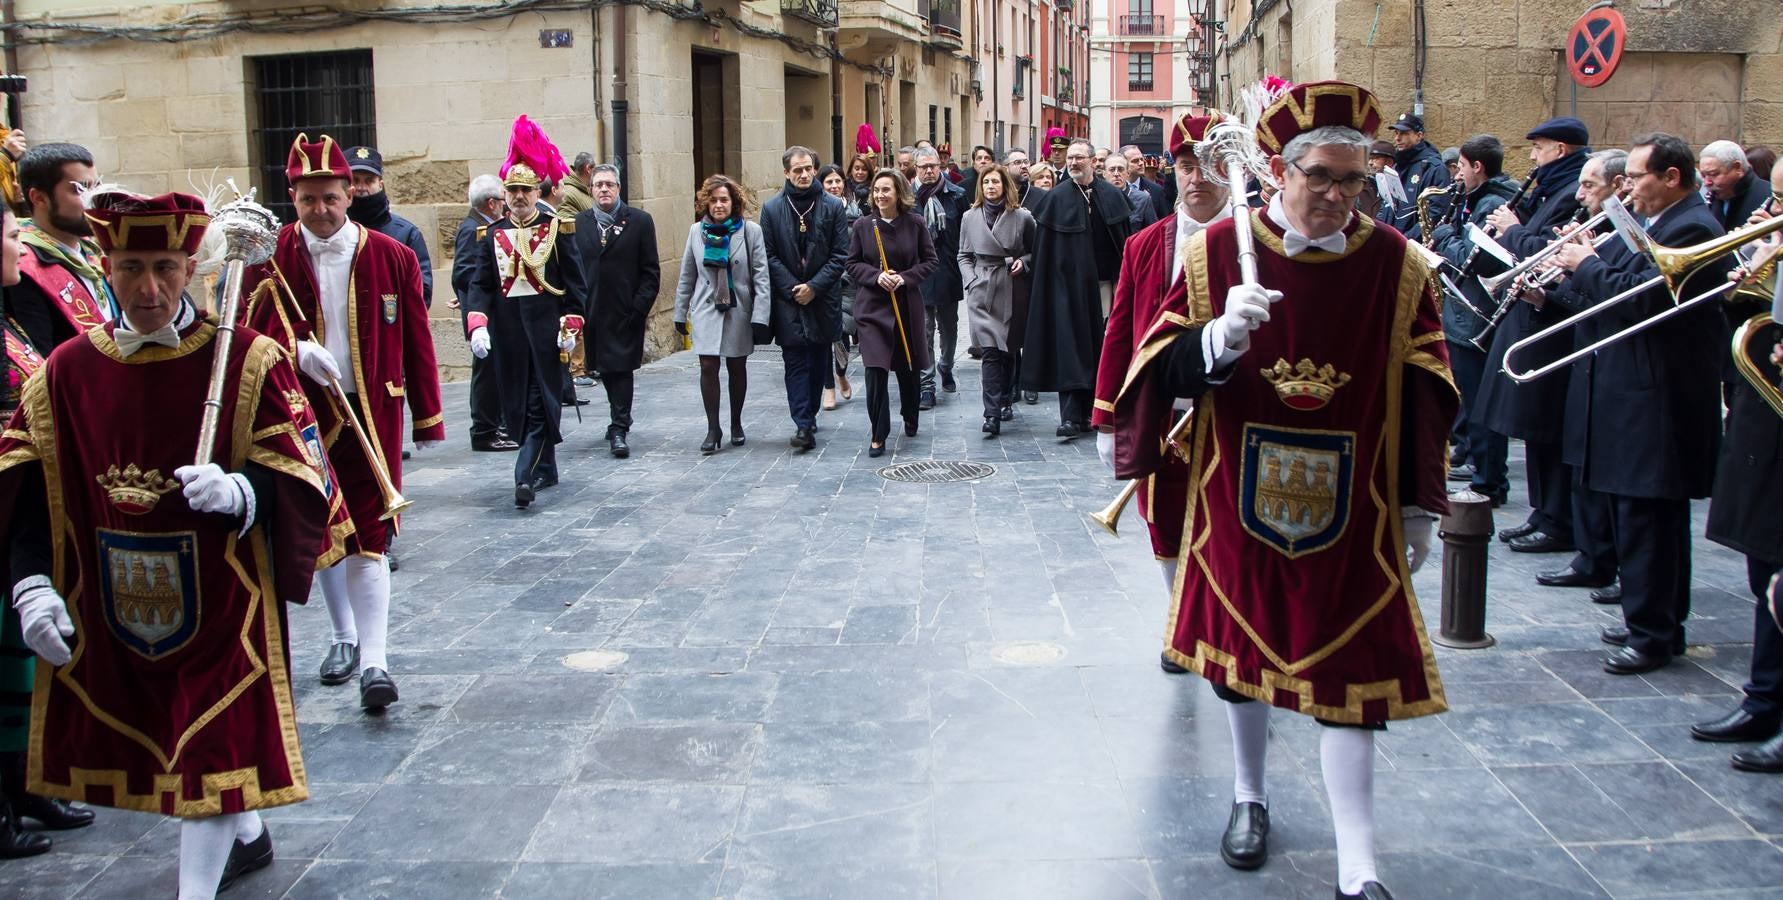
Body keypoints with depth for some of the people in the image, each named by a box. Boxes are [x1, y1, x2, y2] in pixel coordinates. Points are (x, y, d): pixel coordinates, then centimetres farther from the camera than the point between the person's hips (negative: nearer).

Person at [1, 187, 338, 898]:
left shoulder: (250, 362, -9)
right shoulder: (65, 373, 0)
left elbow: (305, 483, -10)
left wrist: (238, 491, -29)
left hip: (217, 602, -4)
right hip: (108, 606, 5)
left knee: (212, 747, -5)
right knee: (141, 731, 20)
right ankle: (248, 834, 45)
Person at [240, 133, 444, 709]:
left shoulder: (392, 257, -1)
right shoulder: (269, 258, -1)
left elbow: (416, 343, 3)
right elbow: (249, 336, -1)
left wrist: (428, 419, 4)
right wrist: (295, 350, -21)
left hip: (372, 415, -2)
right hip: (304, 415, 2)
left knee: (367, 535, -7)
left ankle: (374, 660, -8)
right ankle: (344, 637, 31)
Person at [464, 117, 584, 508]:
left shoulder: (558, 228, 1)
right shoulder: (491, 234, 8)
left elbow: (574, 281, 0)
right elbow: (481, 284, 3)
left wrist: (570, 326, -7)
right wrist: (478, 325, -11)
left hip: (546, 327, -3)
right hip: (508, 329, 3)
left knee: (541, 401, -8)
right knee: (518, 400, 8)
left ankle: (526, 475, -12)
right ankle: (545, 469, 21)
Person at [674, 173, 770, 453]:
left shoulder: (750, 231, -6)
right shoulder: (697, 231, 2)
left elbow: (761, 276, -7)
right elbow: (687, 275, 9)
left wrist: (760, 316, -12)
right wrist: (680, 313, 10)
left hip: (739, 311, -1)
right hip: (706, 311, 1)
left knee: (737, 368, 10)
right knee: (708, 367, -5)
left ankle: (736, 424, 26)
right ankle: (713, 428, 3)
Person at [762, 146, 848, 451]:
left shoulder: (833, 207, 2)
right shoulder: (772, 209, 2)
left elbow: (840, 254, -1)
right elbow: (769, 256, 0)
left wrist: (814, 286, -10)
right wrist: (793, 288, -9)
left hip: (822, 297, 1)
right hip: (788, 300, -1)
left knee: (820, 361, 9)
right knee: (795, 362, -5)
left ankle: (809, 414, 25)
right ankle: (803, 426, -8)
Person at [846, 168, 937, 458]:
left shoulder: (915, 224, -2)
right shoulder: (863, 225, -1)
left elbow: (929, 261, 2)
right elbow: (853, 263, 3)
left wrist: (905, 278, -14)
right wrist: (877, 276, -15)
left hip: (907, 305, 1)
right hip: (872, 306, -1)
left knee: (908, 367, 13)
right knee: (876, 369, -10)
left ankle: (910, 419, 38)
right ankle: (878, 436, -3)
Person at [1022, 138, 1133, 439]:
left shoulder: (1112, 195, 5)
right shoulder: (1056, 198, -1)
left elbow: (1126, 240, 7)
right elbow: (1044, 249, -2)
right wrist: (1047, 287, -7)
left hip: (1105, 282, 3)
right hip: (1070, 284, -3)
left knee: (1103, 351, 8)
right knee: (1071, 348, -7)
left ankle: (1093, 410, 20)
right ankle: (1071, 417, -7)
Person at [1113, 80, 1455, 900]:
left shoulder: (1395, 264, -5)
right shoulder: (1218, 250, -5)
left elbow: (1421, 397, 1)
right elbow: (1164, 370, -7)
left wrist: (1420, 507, 2)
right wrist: (1220, 339, -28)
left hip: (1350, 511, -1)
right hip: (1240, 500, 1)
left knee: (1350, 671, 0)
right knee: (1242, 647, 14)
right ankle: (1249, 795, 39)